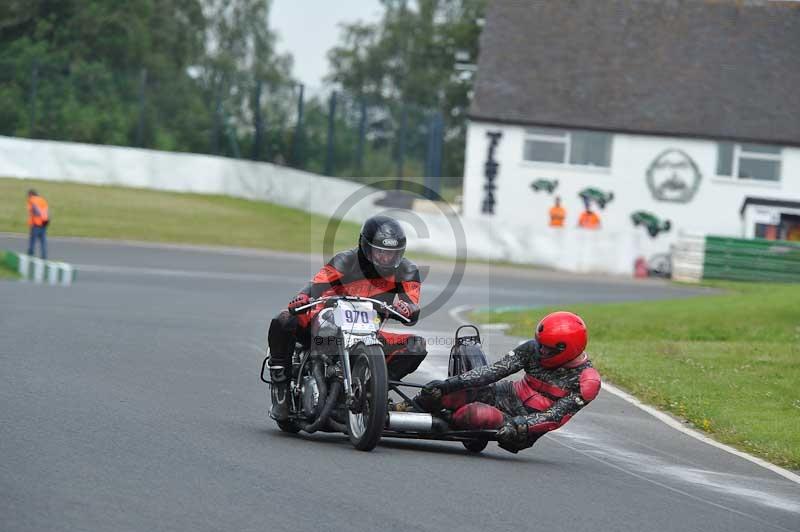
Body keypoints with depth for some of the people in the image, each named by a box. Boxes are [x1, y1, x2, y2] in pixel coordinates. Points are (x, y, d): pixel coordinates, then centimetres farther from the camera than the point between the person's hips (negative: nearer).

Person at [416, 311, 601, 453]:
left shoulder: (586, 381, -15)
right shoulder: (535, 349, -3)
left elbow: (554, 417, -19)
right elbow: (496, 370, -8)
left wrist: (518, 426, -35)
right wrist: (449, 384, -17)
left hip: (527, 424, -5)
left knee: (478, 413, -34)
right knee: (437, 393, -15)